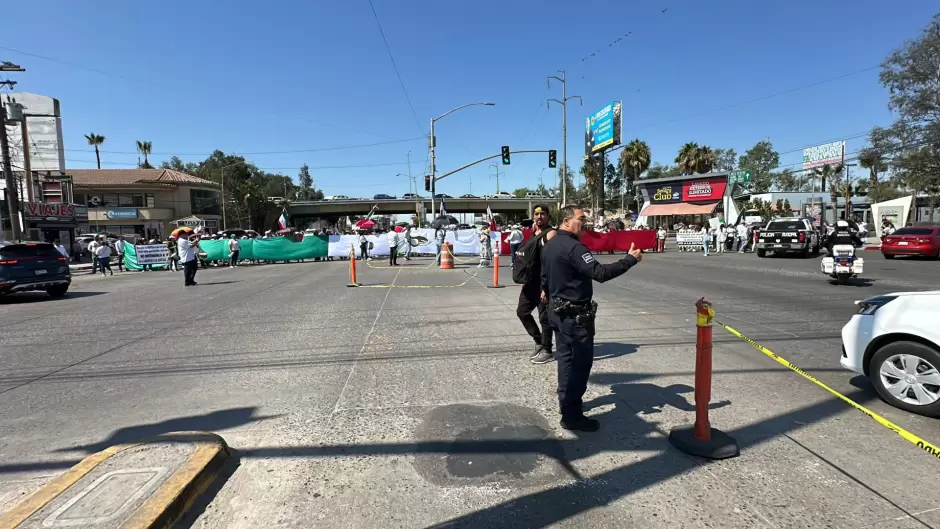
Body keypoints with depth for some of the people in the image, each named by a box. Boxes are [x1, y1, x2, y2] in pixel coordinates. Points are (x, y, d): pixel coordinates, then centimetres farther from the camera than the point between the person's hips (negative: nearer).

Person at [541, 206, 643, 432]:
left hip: (558, 310, 10)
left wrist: (545, 290, 42)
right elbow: (599, 273, -32)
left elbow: (544, 272, 24)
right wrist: (630, 259, -27)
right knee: (581, 361, -2)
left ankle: (566, 402, 32)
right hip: (576, 314, -10)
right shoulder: (573, 247, -22)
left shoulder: (550, 245, 9)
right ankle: (571, 416, 3)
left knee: (566, 357, 19)